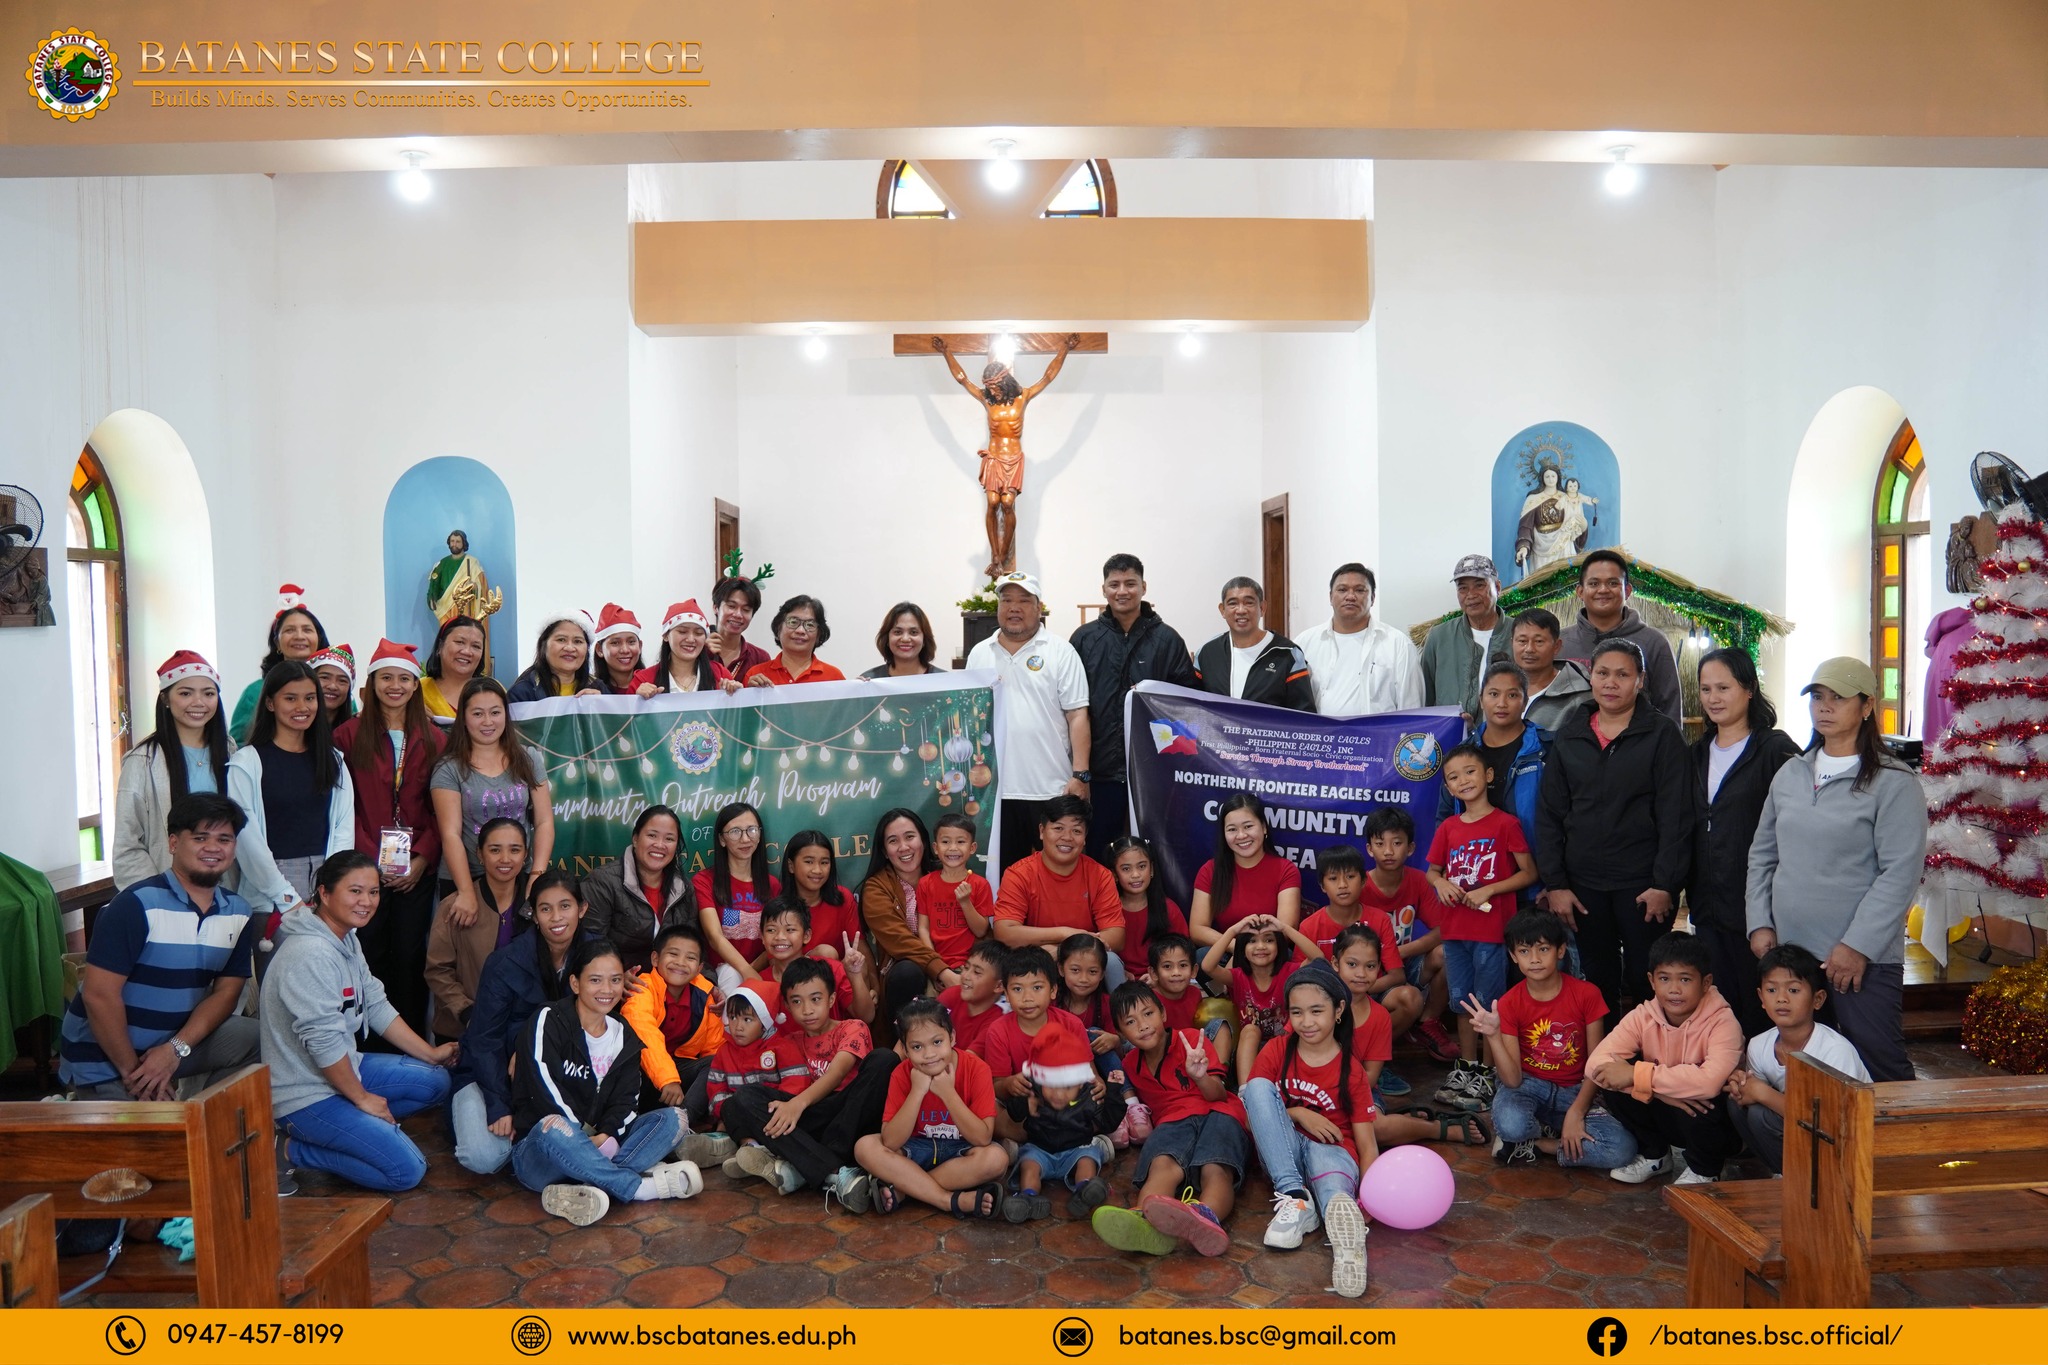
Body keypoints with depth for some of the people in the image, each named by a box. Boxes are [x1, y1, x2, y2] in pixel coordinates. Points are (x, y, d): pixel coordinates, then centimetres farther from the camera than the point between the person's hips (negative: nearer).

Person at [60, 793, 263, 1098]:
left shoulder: (238, 913, 0)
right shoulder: (137, 904, -18)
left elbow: (226, 991, -1)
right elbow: (99, 994, -20)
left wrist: (175, 1049, -16)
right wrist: (131, 1071, -16)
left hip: (176, 1043, 5)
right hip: (105, 1060, -5)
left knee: (254, 1039, -15)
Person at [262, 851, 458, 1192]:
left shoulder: (347, 939, 7)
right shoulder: (311, 955, -25)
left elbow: (376, 1006, 11)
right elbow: (323, 1041, -25)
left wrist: (431, 1054, 8)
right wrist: (362, 1098, -15)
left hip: (341, 1068, 10)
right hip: (305, 1094, -10)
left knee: (436, 1081, 10)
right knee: (407, 1170, -15)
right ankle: (299, 1150, -2)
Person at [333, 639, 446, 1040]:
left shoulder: (433, 739, 8)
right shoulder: (349, 735, 2)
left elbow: (441, 810, 6)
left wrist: (422, 859, -6)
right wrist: (370, 857, -11)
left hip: (417, 871, 2)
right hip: (365, 868, -2)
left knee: (410, 958, 5)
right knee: (370, 958, 1)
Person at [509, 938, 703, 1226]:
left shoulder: (624, 1037, 12)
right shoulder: (548, 1021, -5)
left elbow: (625, 1100, 3)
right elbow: (544, 1090, -16)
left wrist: (605, 1135, -18)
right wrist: (583, 1137, -22)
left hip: (596, 1148, 6)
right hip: (537, 1152, -5)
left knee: (672, 1119, -15)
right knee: (553, 1130, -41)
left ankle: (583, 1189, -34)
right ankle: (643, 1186, -27)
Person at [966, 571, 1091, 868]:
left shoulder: (1060, 652, 1)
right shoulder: (979, 655, 12)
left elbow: (1077, 716, -3)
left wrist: (1080, 775, -11)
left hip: (1052, 789, -3)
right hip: (994, 790, 3)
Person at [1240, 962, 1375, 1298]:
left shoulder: (1351, 1071, -3)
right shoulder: (1276, 1051, 2)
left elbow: (1367, 1145, -6)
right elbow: (1252, 1100, 0)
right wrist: (1297, 1113, -14)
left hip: (1330, 1149, -2)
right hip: (1284, 1151, 2)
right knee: (1259, 1085, -24)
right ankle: (1294, 1196, -35)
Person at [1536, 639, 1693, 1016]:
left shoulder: (1662, 737, -2)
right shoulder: (1569, 737, 8)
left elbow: (1675, 816, -6)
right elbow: (1549, 814, 7)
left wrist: (1664, 885, -12)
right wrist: (1554, 884, 1)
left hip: (1642, 884, -3)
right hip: (1584, 884, 3)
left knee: (1647, 983, 2)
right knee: (1598, 983, 11)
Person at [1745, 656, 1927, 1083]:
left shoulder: (1893, 783, -7)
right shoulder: (1790, 775, 11)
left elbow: (1901, 874, -13)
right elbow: (1762, 856, 16)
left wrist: (1858, 946, -17)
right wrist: (1760, 924, 6)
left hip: (1864, 961, -6)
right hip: (1789, 955, 6)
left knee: (1879, 1069, -5)